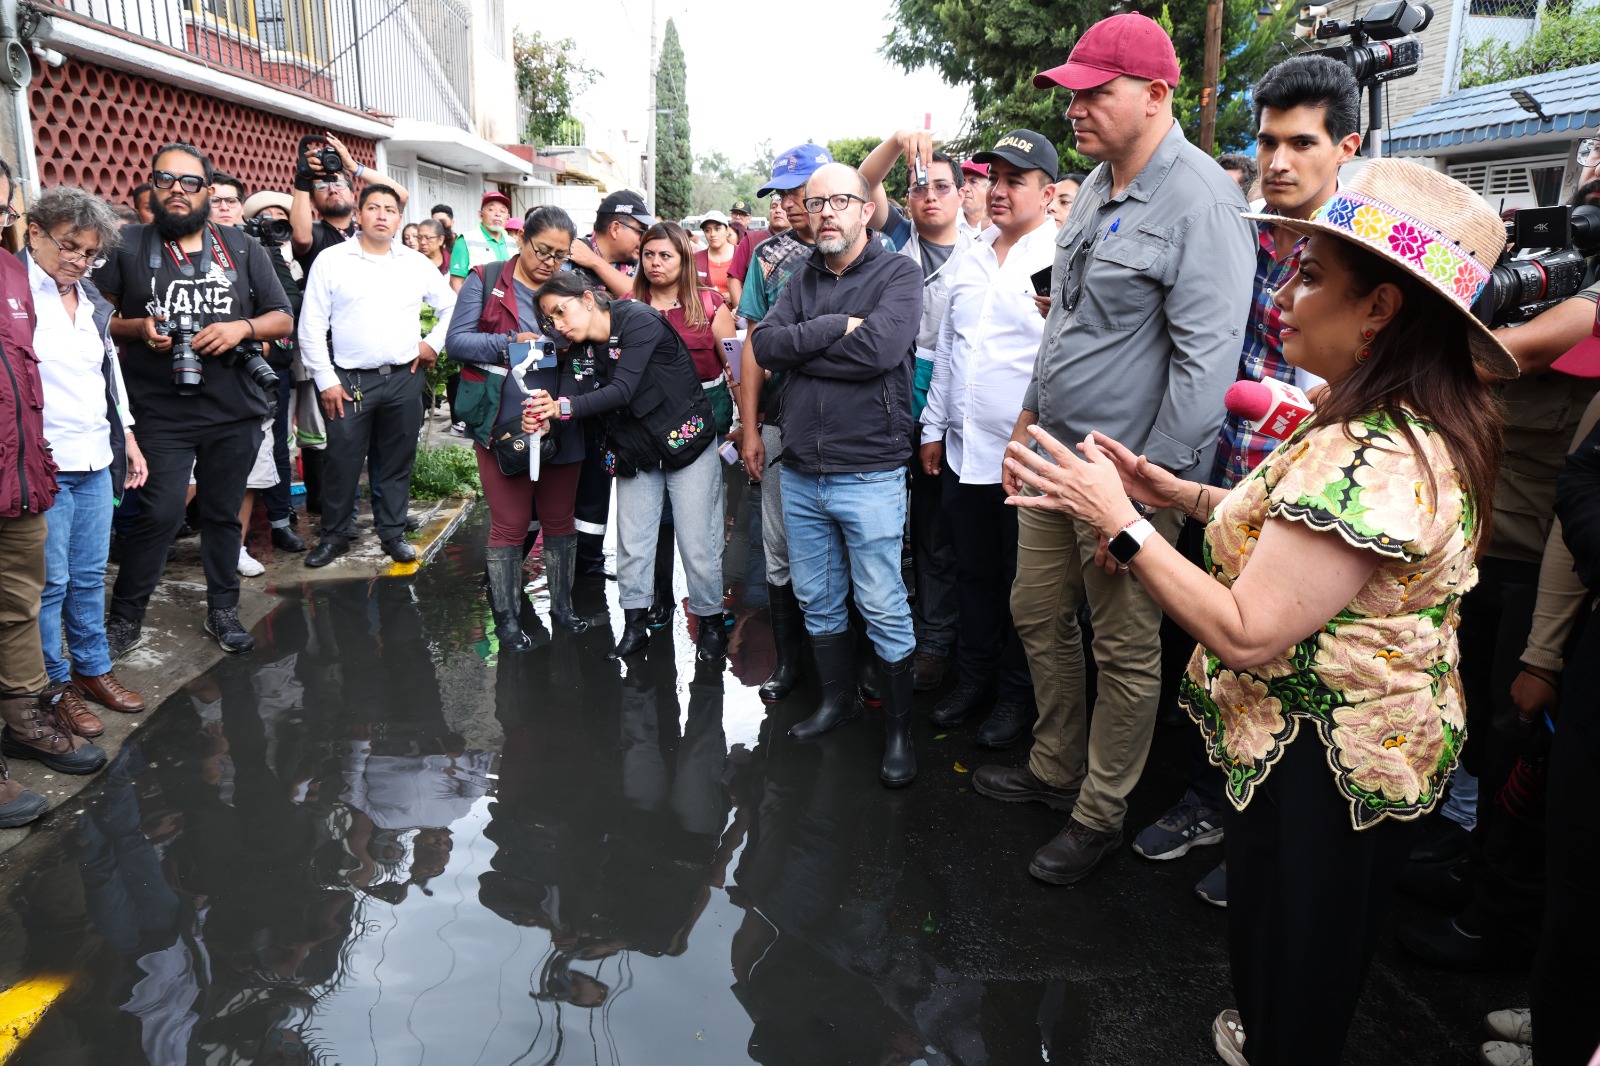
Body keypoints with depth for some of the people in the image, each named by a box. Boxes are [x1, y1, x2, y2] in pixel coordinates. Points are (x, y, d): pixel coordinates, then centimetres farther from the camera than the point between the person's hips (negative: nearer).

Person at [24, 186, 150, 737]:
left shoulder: (91, 299, 14)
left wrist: (127, 440, 20)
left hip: (96, 462, 6)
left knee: (90, 573, 14)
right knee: (50, 581, 1)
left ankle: (93, 668, 26)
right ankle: (55, 684, 14)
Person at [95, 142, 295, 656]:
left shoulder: (243, 248, 8)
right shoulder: (127, 247, 4)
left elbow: (284, 319, 8)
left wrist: (242, 327, -11)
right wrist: (138, 328, -15)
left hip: (234, 412, 2)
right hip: (160, 414, -2)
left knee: (224, 512, 11)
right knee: (159, 514, -8)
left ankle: (223, 609, 27)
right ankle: (125, 618, 9)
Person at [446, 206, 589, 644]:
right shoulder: (486, 280, 1)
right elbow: (456, 340, -6)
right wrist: (509, 343, -19)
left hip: (560, 424, 4)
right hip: (502, 423, -3)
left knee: (560, 520, 11)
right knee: (510, 524, 2)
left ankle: (562, 607, 26)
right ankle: (506, 619, 15)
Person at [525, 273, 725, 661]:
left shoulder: (639, 320, -19)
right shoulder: (582, 346, 3)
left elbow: (623, 390, -28)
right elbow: (585, 396, -9)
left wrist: (565, 407, -38)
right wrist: (547, 415, -29)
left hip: (685, 439, -6)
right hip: (634, 451, 7)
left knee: (697, 542, -1)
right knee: (631, 542, 7)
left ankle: (711, 624, 17)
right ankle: (634, 625, 22)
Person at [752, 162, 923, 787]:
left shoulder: (898, 272, -4)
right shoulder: (803, 279, 12)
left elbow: (881, 348, -22)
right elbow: (767, 346, -4)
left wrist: (800, 350, -10)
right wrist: (835, 328, -15)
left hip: (869, 473, -5)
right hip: (800, 472, 6)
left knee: (884, 608, 2)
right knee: (816, 600, 16)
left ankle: (899, 728, 18)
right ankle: (837, 699, 34)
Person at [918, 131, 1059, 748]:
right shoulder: (970, 259, 13)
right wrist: (934, 428, 16)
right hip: (963, 450, 6)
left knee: (1022, 583, 8)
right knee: (973, 573, 17)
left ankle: (1017, 695, 24)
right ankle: (974, 678, 33)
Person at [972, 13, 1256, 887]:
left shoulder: (1198, 199, -17)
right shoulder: (1098, 185, 11)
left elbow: (1206, 355, -21)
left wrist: (1152, 484, -20)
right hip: (1054, 454, 9)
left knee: (1126, 651, 5)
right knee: (1038, 613, 18)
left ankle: (1100, 815, 22)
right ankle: (1054, 770, 37)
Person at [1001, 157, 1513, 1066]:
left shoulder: (1373, 456, -31)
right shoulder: (1424, 423, 3)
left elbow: (1245, 633, -33)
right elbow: (1311, 533, 10)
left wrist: (1121, 521, -25)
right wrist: (1180, 494, 1)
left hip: (1318, 765, -10)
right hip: (1373, 741, 10)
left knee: (1290, 978, 14)